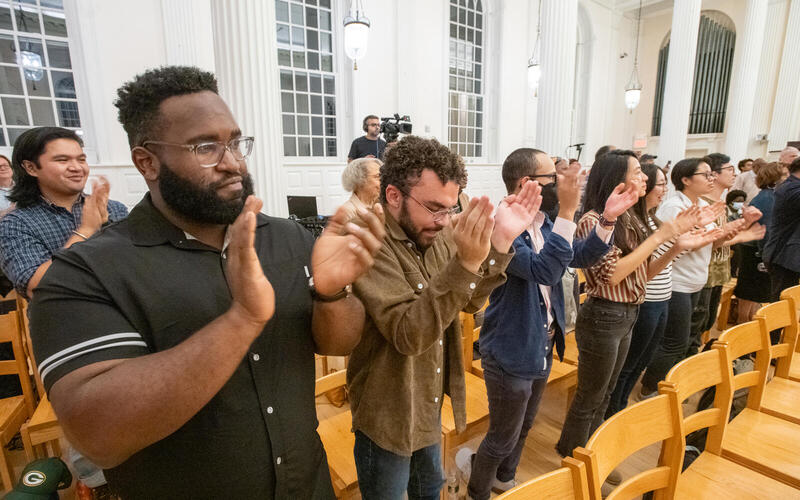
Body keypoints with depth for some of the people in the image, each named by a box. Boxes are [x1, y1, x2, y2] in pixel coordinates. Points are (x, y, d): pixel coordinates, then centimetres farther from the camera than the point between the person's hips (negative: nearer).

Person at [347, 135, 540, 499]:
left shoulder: (434, 236, -4)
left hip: (430, 405, 7)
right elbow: (407, 334, -34)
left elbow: (470, 301, -4)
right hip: (388, 415, -6)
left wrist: (500, 242, -18)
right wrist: (465, 264, -43)